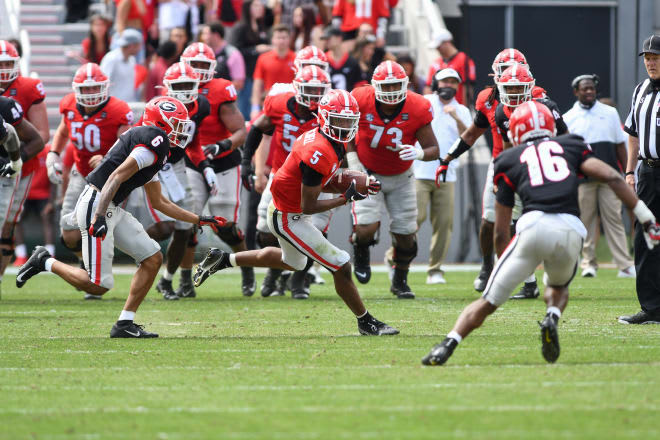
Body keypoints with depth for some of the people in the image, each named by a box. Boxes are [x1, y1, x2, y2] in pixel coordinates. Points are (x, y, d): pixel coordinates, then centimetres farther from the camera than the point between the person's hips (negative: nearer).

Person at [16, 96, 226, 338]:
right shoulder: (156, 140, -11)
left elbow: (160, 203, 29)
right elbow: (117, 176, -21)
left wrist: (199, 220, 33)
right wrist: (99, 216, -29)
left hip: (112, 210, 10)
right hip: (96, 205, -10)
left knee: (153, 259, 7)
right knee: (97, 286, -11)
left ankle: (125, 324, 10)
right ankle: (45, 262, 8)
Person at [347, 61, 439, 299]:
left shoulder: (417, 108, -20)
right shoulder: (360, 101, -21)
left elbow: (433, 149, -14)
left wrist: (420, 153, -37)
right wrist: (352, 161, -12)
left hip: (400, 177, 2)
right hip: (367, 173, -2)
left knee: (406, 234, 1)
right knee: (366, 228, -20)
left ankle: (400, 281, 29)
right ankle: (361, 252, 18)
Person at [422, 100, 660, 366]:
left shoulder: (509, 160, 21)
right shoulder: (570, 145, 25)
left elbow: (501, 232, 21)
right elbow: (612, 177, 10)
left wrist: (506, 263, 35)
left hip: (533, 226, -1)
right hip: (570, 229, 1)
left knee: (489, 301, 8)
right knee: (558, 287, 31)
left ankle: (446, 346, -8)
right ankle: (552, 318, 0)